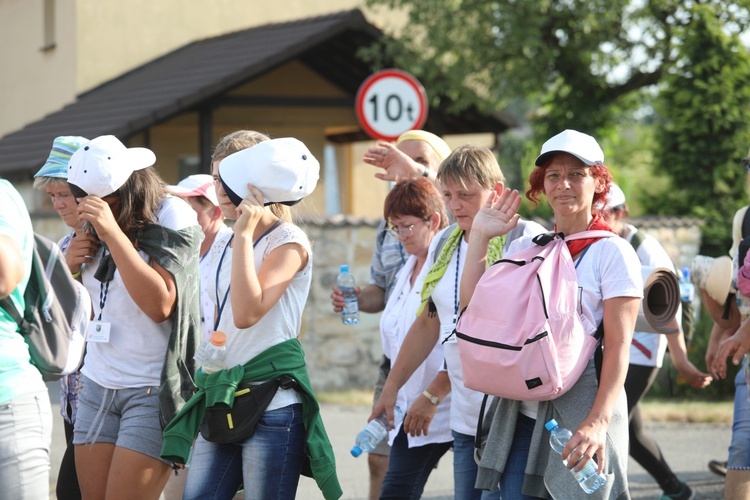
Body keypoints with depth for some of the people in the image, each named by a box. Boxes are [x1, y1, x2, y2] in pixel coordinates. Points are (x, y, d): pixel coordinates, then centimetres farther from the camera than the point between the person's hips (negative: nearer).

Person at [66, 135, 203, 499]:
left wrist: (114, 233, -26)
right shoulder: (94, 228, 11)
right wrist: (70, 267, -1)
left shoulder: (171, 218, -9)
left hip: (153, 389, -6)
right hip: (97, 385, 7)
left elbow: (159, 305, -23)